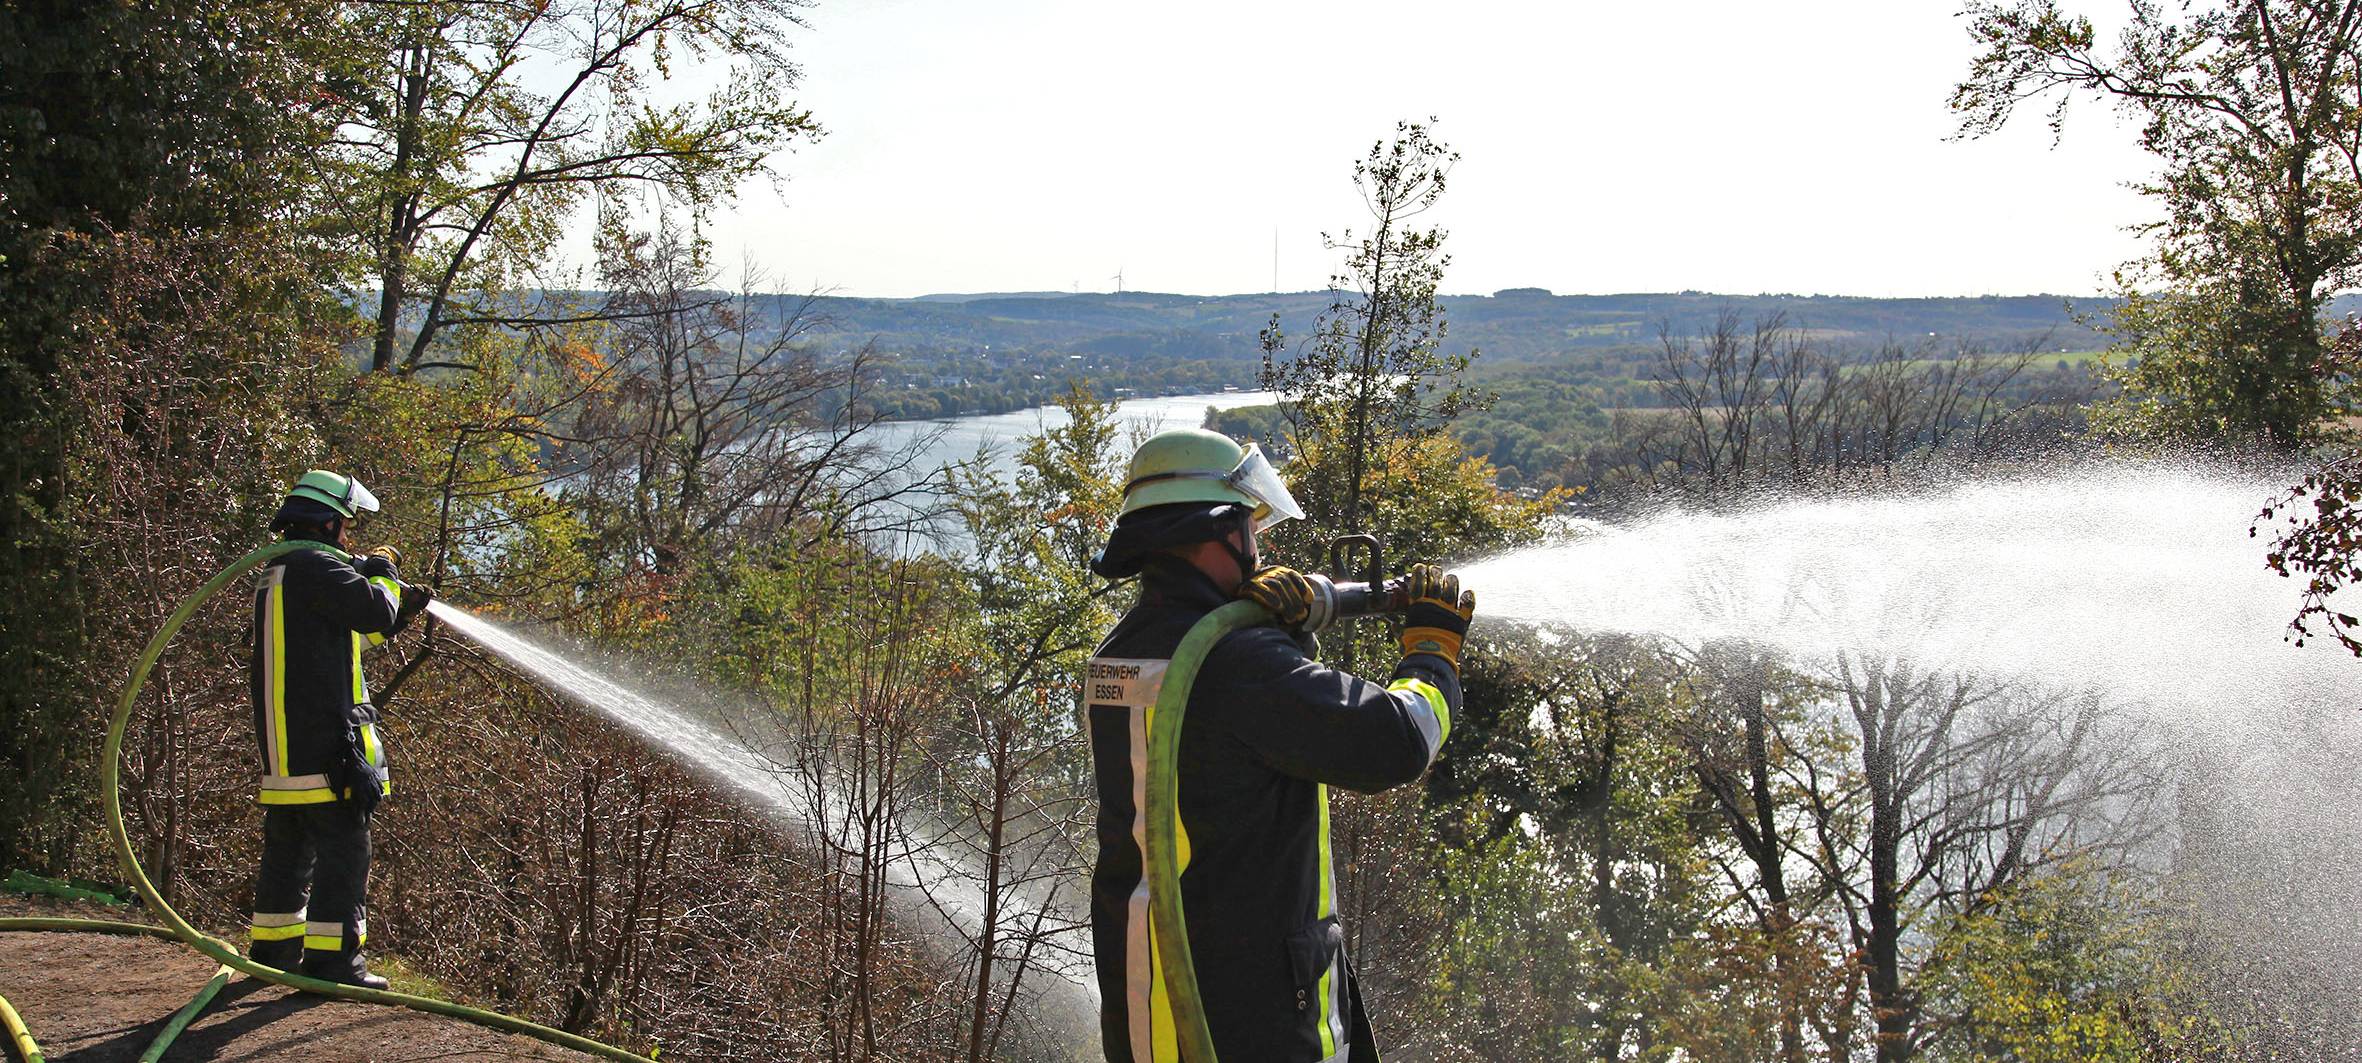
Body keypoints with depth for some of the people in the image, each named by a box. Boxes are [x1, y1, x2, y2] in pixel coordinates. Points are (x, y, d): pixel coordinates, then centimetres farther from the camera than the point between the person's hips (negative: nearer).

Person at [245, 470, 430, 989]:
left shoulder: (275, 575, 21)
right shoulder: (317, 566, -12)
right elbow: (374, 612, -17)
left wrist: (399, 611, 23)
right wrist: (382, 575, 2)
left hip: (281, 744, 10)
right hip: (326, 741, -10)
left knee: (287, 848, 17)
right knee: (343, 850, -6)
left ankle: (273, 950, 24)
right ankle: (331, 958, -8)